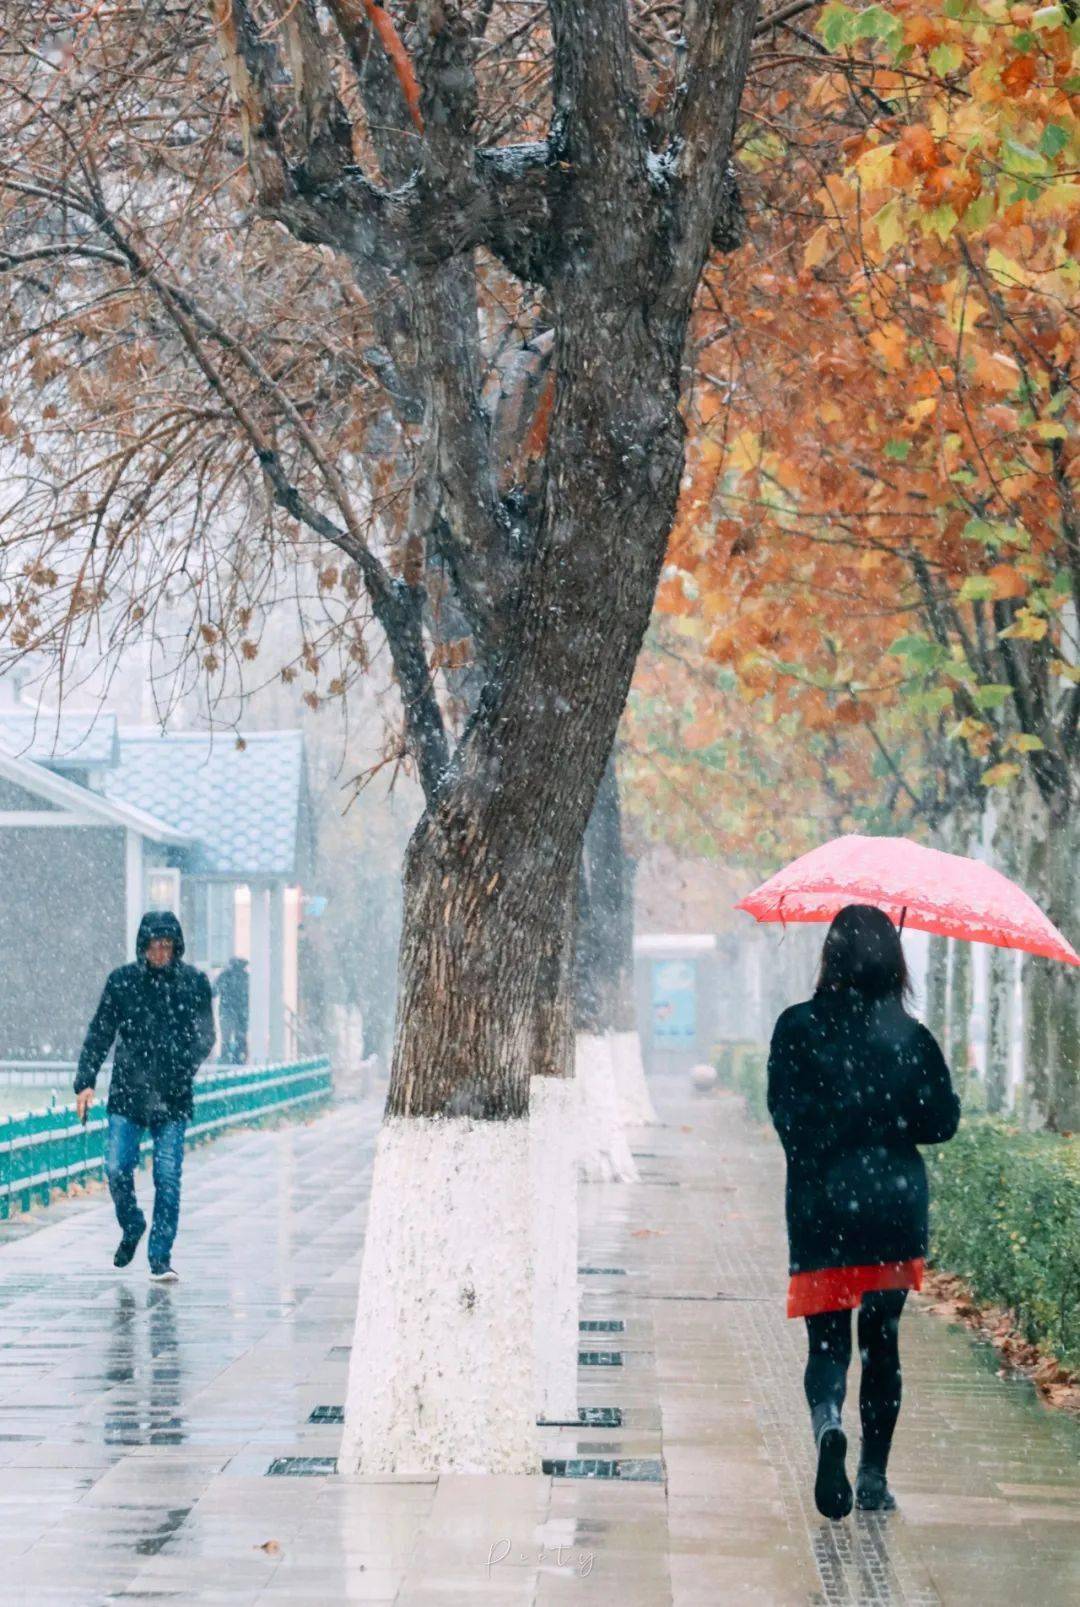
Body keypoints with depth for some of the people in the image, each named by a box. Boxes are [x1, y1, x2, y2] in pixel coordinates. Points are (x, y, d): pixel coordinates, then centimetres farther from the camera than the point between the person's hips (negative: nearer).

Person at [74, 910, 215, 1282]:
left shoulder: (194, 982, 3)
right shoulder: (122, 981, 4)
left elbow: (205, 1035, 2)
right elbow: (99, 1034, 7)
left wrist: (184, 1065, -16)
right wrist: (85, 1081, -2)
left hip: (173, 1099, -1)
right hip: (127, 1094, 1)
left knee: (168, 1177, -5)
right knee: (116, 1169, -6)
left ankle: (160, 1258, 2)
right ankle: (131, 1227, 23)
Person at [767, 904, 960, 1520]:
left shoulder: (798, 1028, -7)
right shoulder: (911, 1037, -5)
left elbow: (784, 1113, -4)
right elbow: (942, 1122, 0)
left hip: (820, 1209, -1)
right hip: (894, 1208, 1)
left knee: (828, 1341, 5)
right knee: (882, 1341, 13)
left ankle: (827, 1422, -26)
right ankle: (875, 1478, 15)